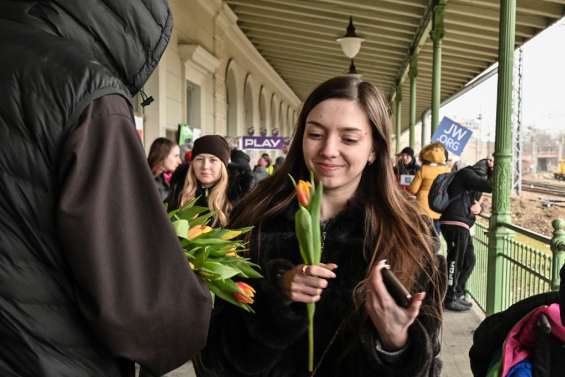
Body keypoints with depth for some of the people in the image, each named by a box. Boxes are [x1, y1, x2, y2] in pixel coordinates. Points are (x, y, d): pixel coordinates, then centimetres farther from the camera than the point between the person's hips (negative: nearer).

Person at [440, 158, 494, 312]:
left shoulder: (475, 180, 23)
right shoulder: (466, 174, -9)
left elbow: (475, 201, 21)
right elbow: (491, 186, -20)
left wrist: (478, 207, -2)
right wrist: (493, 170, -5)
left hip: (462, 225, 10)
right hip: (455, 223, -10)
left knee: (469, 261, 16)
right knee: (455, 261, -4)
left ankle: (458, 294, 27)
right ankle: (450, 299, 5)